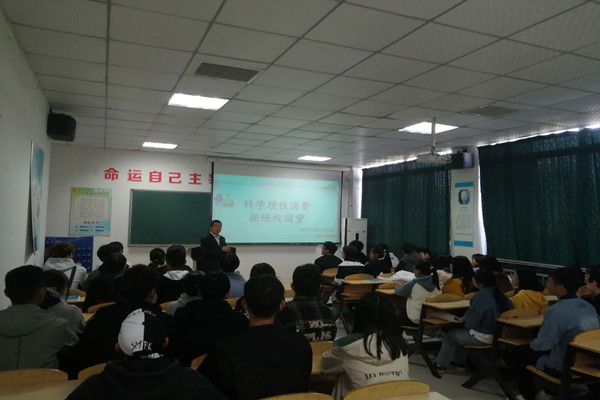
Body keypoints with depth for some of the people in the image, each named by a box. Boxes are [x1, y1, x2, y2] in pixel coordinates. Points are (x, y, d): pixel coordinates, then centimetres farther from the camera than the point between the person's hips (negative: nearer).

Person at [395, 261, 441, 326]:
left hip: (416, 321, -6)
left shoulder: (414, 284, -17)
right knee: (404, 315, 27)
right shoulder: (435, 282, -3)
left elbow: (398, 291, -4)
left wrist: (399, 286, 18)